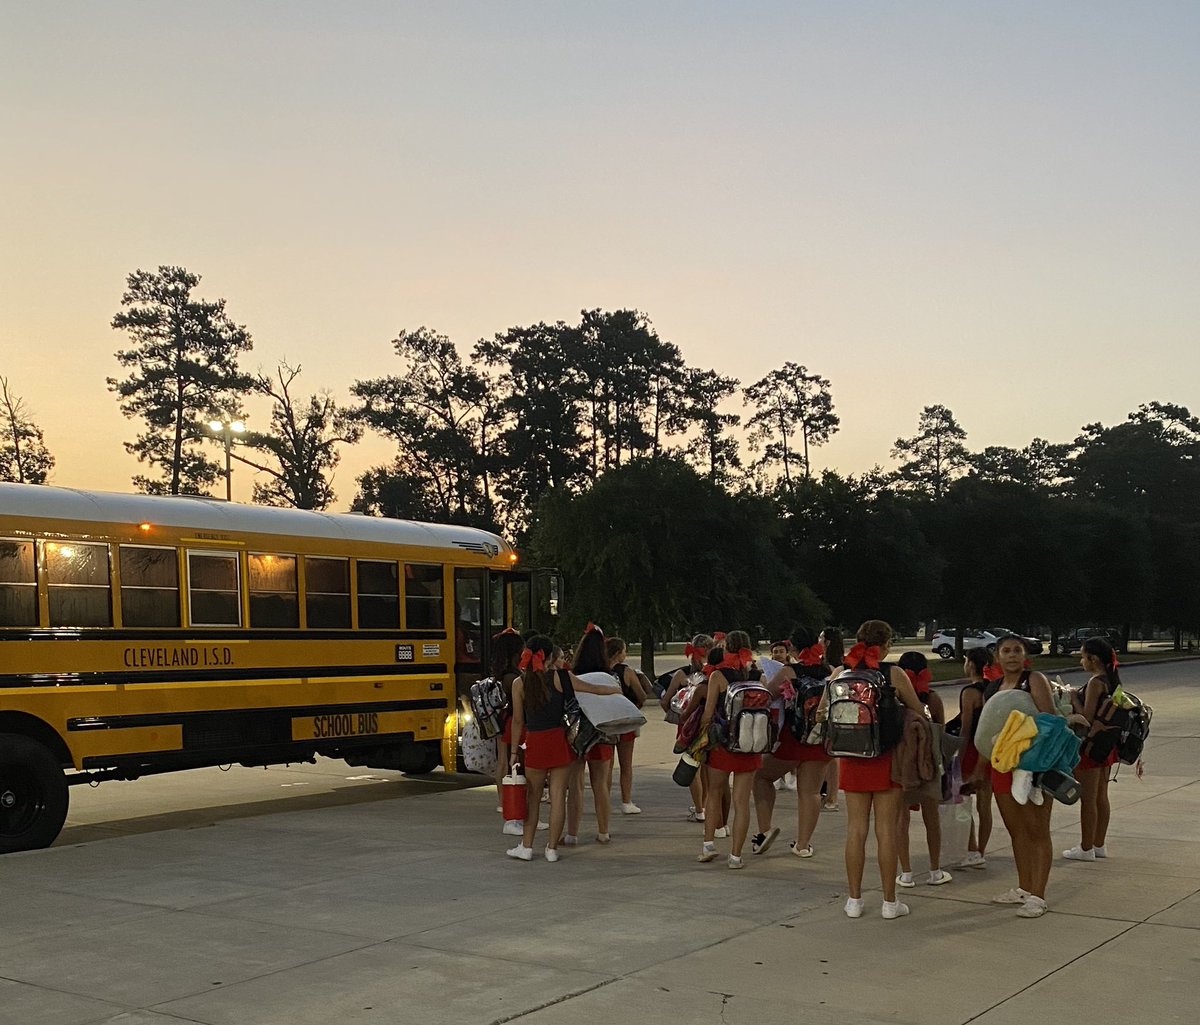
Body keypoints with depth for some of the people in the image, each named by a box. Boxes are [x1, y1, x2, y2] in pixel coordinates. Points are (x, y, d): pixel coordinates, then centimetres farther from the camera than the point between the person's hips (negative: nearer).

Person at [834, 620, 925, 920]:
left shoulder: (841, 673, -1)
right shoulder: (893, 673, -8)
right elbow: (918, 711, 2)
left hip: (853, 759, 2)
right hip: (886, 759, -2)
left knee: (855, 828, 9)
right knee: (886, 830, 4)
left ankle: (854, 900, 15)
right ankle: (890, 902, 10)